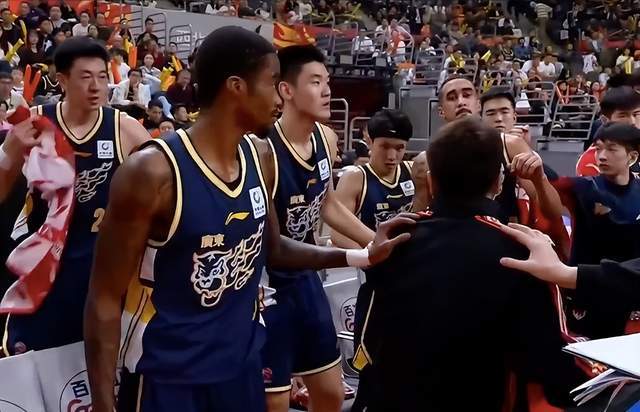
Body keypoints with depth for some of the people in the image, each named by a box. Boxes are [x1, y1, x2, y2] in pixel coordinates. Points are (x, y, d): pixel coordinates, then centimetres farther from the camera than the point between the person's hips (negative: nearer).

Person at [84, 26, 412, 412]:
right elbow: (105, 298, -15)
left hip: (242, 368, 6)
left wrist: (361, 255, 6)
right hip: (166, 379, -6)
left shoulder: (262, 158, -1)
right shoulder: (153, 171, -21)